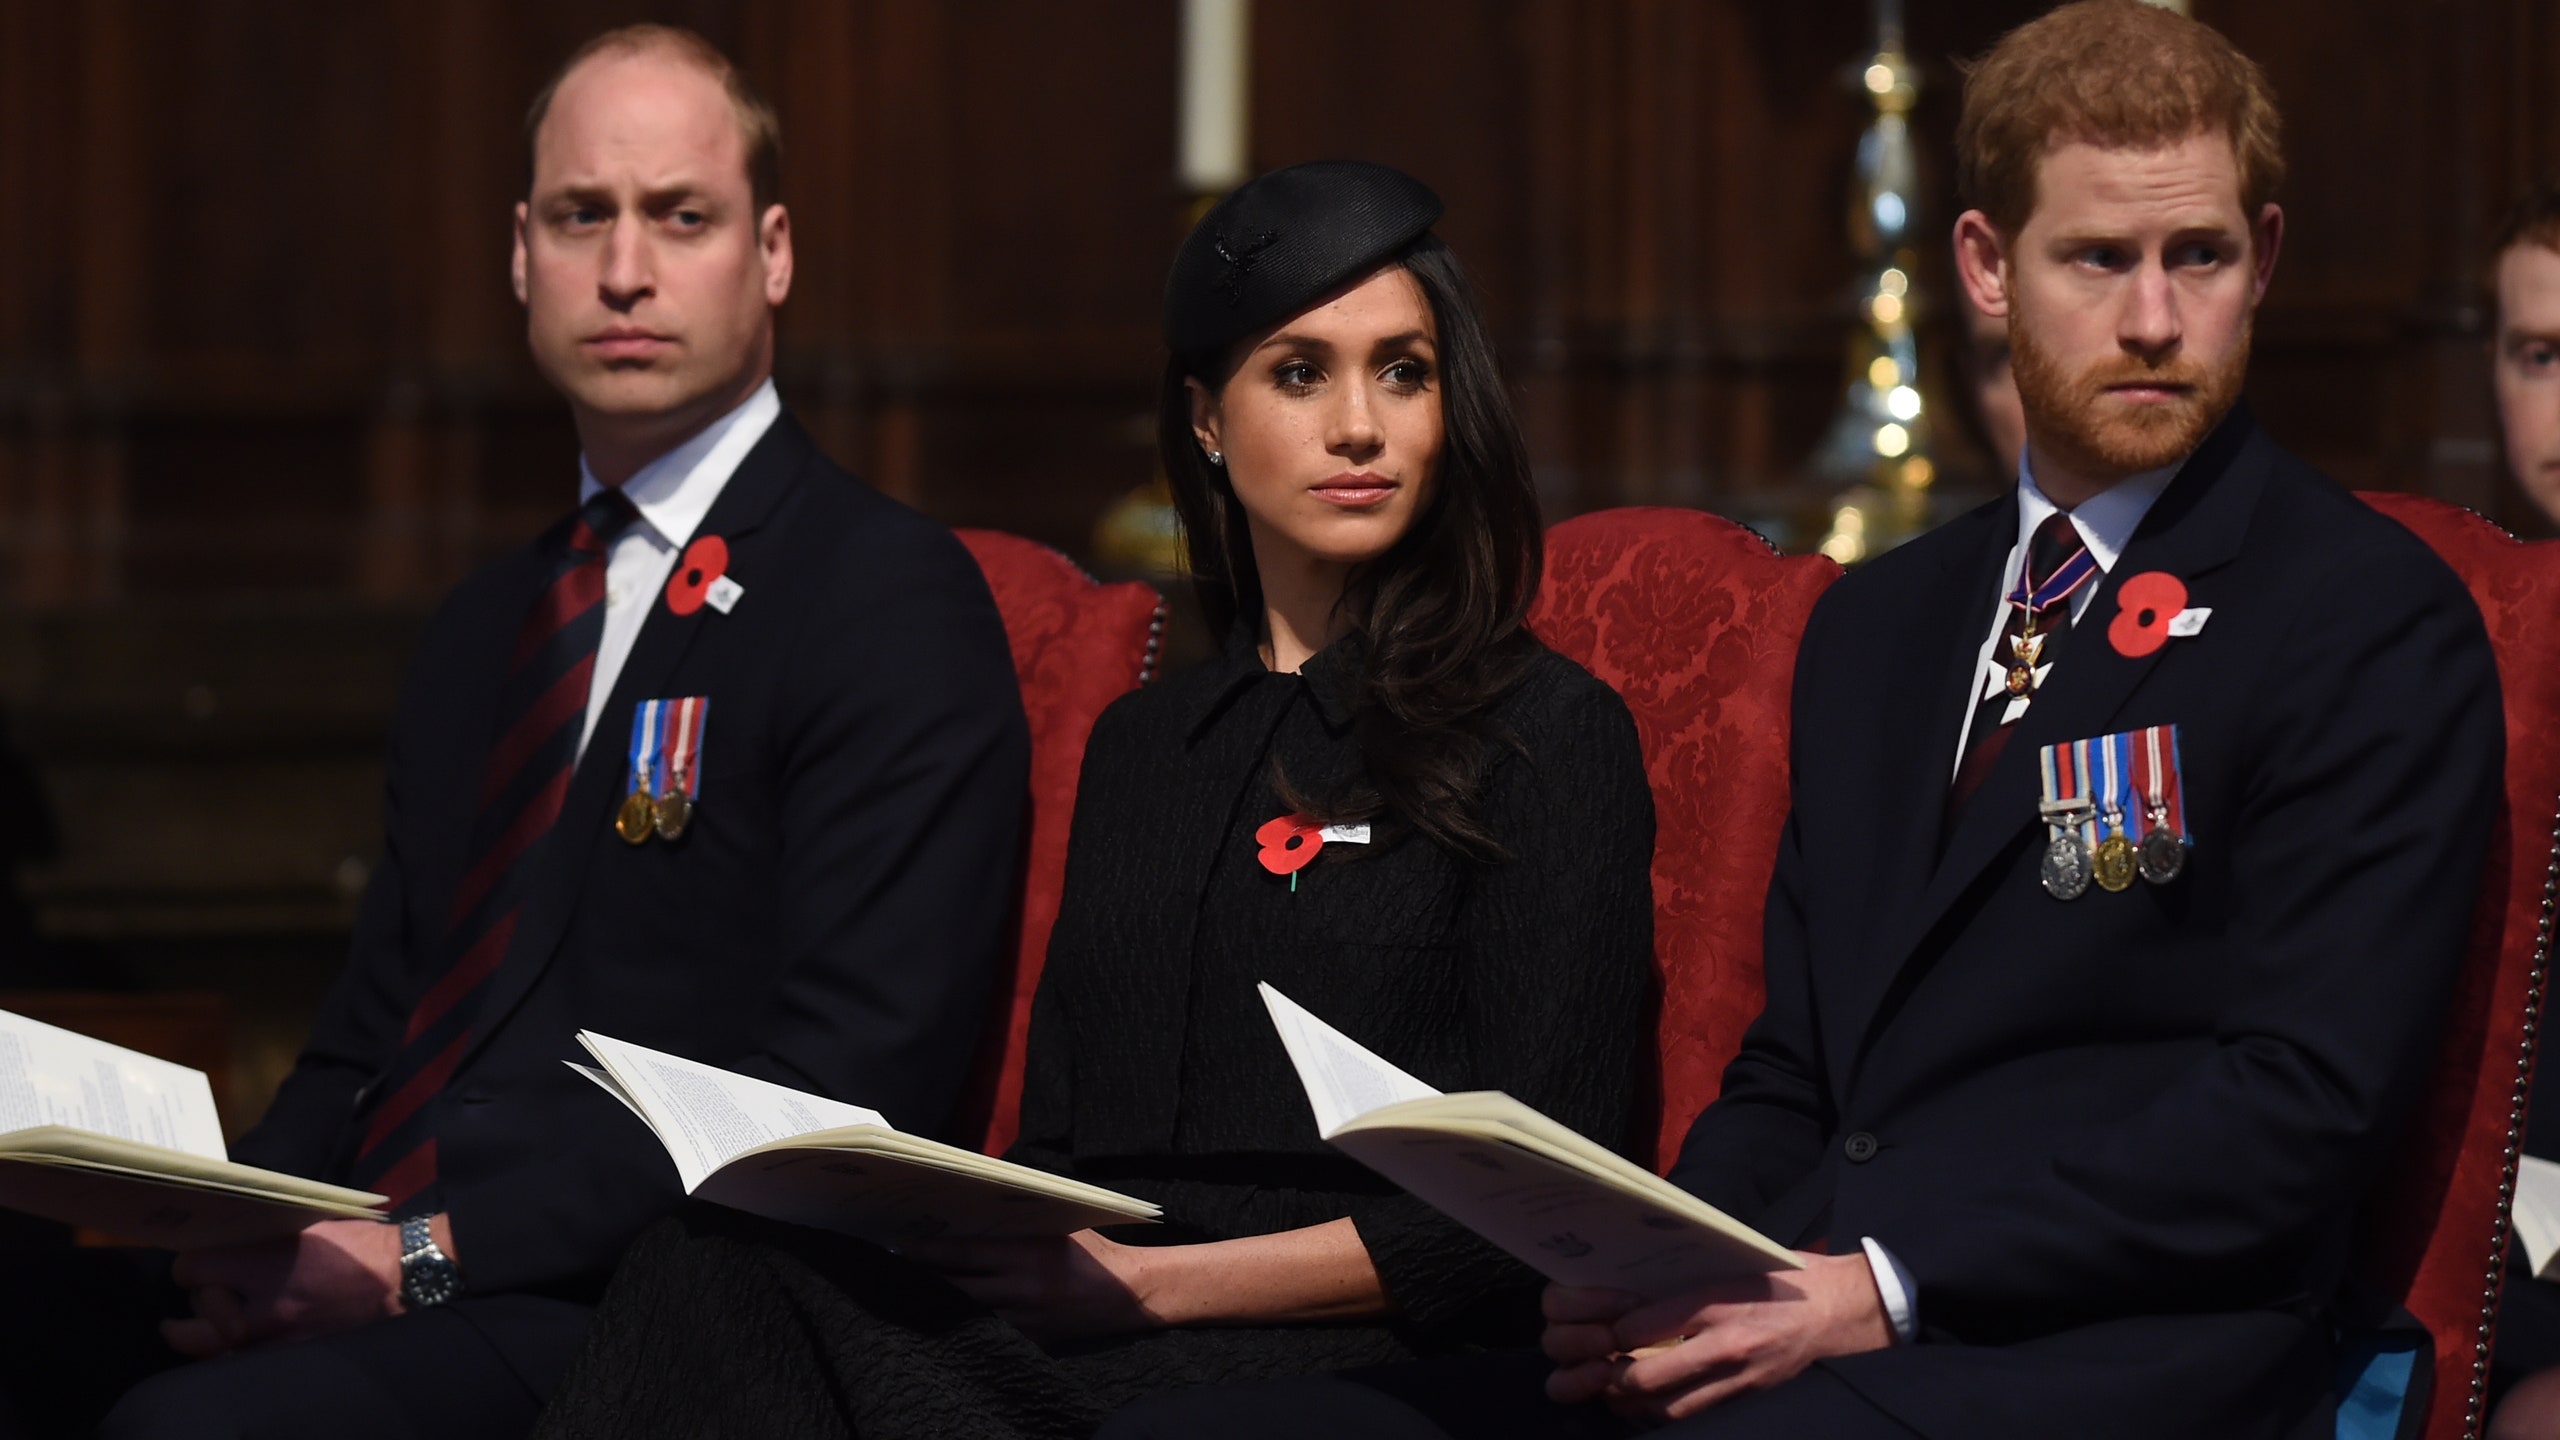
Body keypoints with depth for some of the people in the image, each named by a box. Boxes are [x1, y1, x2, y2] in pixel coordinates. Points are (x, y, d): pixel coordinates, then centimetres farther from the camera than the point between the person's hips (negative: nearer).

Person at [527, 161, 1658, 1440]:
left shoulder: (1548, 735, 4)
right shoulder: (1139, 746, 25)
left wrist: (1148, 1279, -13)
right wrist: (943, 1226, -4)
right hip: (1081, 1322, 6)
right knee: (730, 1259, -30)